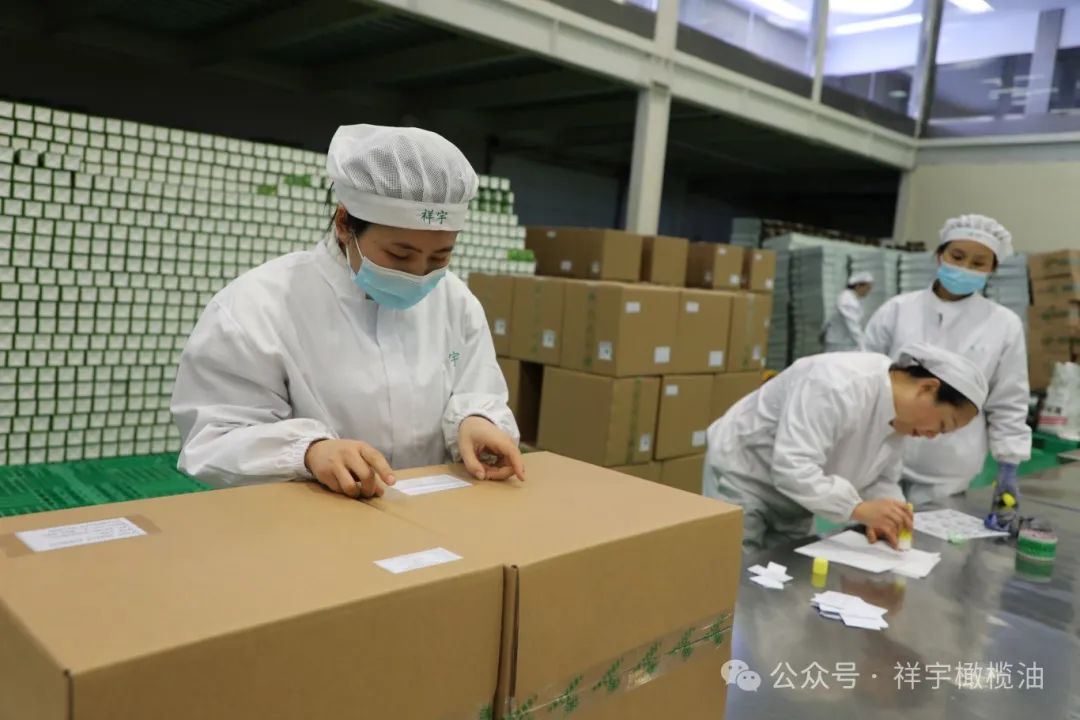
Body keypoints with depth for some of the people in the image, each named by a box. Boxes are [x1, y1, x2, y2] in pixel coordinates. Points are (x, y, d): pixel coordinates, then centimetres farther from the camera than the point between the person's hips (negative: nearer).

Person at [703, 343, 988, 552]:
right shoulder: (838, 386, -33)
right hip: (742, 477, -8)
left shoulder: (897, 413, -4)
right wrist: (859, 509, -43)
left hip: (791, 496, 8)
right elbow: (792, 468, -39)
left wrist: (878, 515, -15)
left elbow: (882, 480, 5)